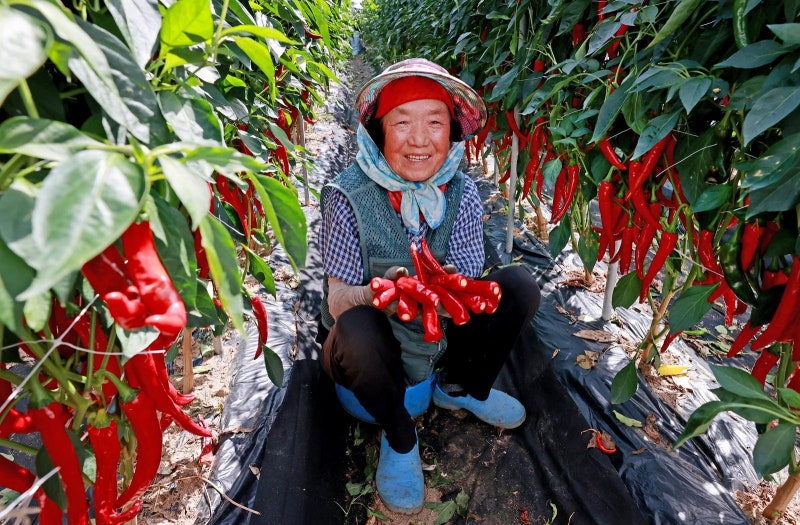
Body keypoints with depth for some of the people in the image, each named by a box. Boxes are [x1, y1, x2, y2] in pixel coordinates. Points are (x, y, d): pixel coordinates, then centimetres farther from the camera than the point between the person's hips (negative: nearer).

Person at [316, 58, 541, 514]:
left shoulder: (463, 194, -13)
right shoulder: (350, 197, -22)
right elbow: (337, 301, -20)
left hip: (441, 338, 3)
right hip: (376, 349, -3)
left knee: (520, 286, -13)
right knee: (355, 329, -37)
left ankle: (458, 388, 14)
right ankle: (398, 437, -2)